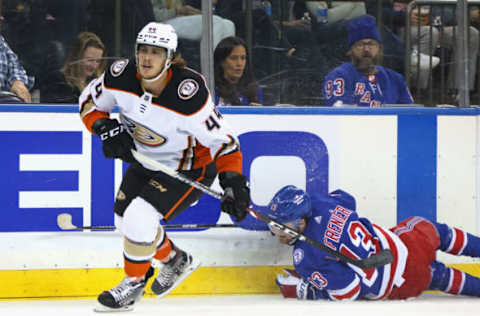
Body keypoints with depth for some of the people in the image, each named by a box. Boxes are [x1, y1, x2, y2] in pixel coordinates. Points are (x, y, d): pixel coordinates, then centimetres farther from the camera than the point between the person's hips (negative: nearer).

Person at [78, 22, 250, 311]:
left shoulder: (188, 94, -35)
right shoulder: (121, 76, -20)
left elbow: (222, 140, -27)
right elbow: (90, 101, -1)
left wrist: (233, 182, -35)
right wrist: (106, 128, -19)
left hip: (188, 168, -7)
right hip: (144, 160, 7)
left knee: (139, 218, -20)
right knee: (125, 219, 10)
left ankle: (134, 283, 5)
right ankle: (175, 260, 37)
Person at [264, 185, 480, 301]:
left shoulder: (307, 256, -30)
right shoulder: (318, 202, -13)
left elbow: (346, 294, -27)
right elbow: (347, 200, 12)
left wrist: (303, 291, -19)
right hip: (403, 247, 5)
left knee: (440, 276, 29)